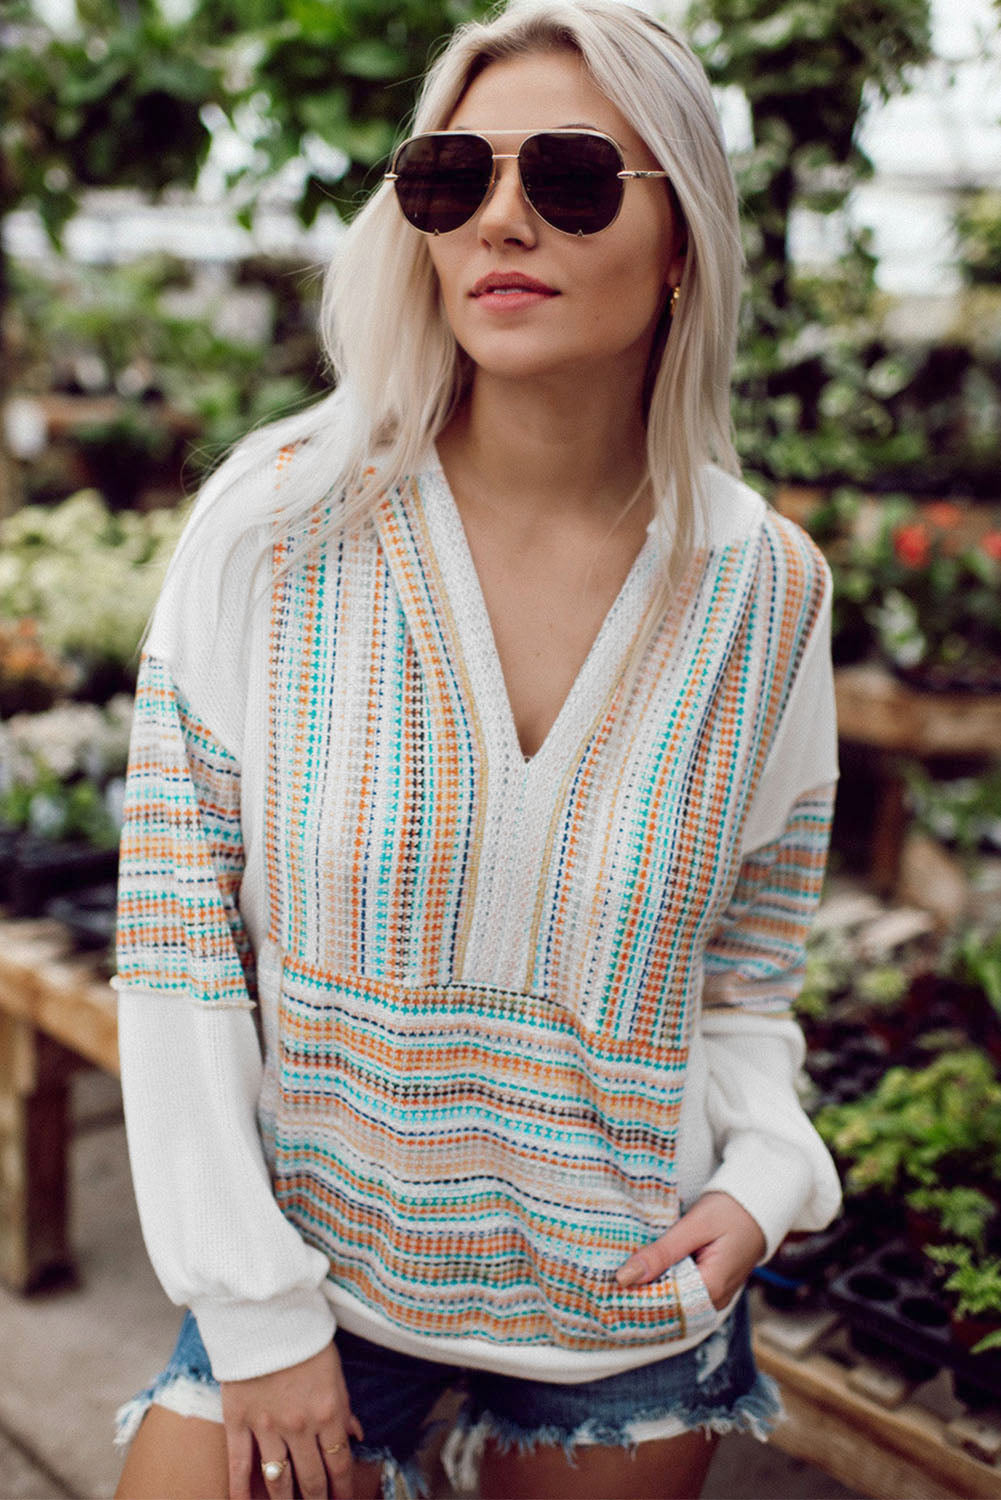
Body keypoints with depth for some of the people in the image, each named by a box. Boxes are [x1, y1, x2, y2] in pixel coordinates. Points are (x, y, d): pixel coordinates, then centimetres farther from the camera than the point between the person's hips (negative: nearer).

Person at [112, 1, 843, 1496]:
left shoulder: (767, 586, -7)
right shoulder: (277, 522, -14)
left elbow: (746, 961, 5)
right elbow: (175, 930, -11)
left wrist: (763, 1174, -11)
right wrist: (258, 1309, -10)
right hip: (308, 1251, -1)